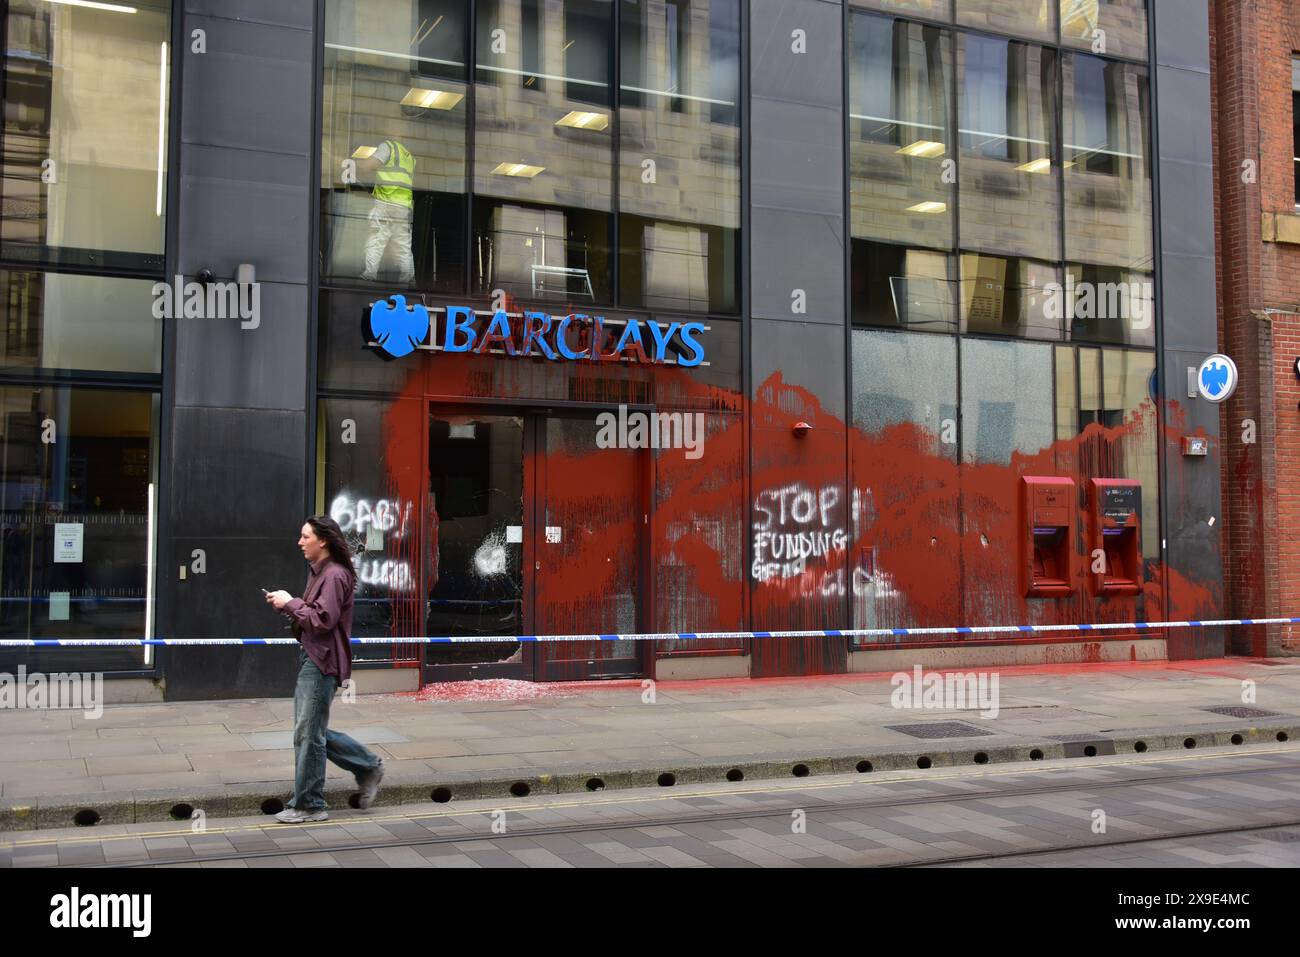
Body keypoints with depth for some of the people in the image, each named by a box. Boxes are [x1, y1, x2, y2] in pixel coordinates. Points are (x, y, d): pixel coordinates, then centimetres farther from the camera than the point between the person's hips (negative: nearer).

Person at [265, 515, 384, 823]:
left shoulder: (335, 575, -15)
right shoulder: (319, 572, 17)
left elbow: (323, 619, -22)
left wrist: (290, 603, -14)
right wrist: (286, 603, 3)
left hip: (322, 662, -10)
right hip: (311, 658, 10)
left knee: (308, 734, -4)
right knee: (313, 731, 14)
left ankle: (308, 805, 6)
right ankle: (369, 766, 24)